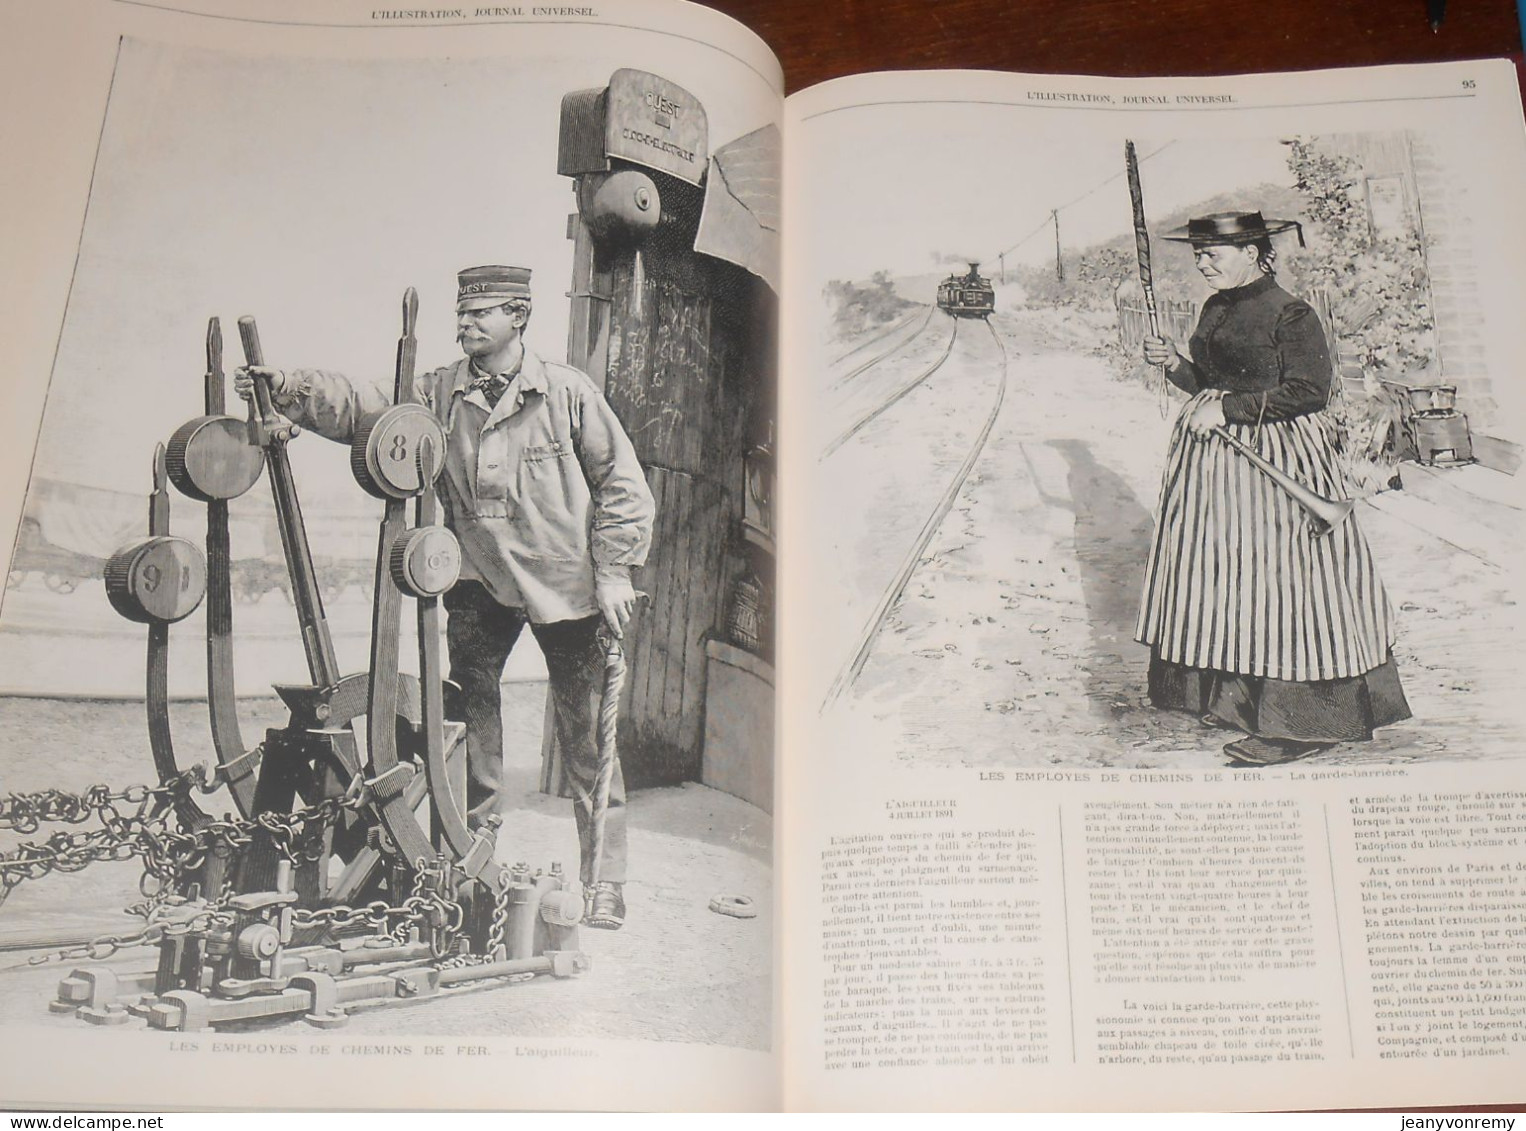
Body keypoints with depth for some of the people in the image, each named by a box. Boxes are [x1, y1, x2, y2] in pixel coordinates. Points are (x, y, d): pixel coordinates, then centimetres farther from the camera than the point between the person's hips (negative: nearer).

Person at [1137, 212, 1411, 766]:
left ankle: (1300, 724, 0)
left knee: (1275, 578, -7)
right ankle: (1237, 695, 23)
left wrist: (1228, 408, -19)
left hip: (1274, 463, -8)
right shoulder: (1215, 308, 12)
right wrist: (1175, 364, 1)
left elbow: (1308, 391, -18)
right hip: (1215, 460, 9)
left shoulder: (1291, 314, -13)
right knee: (1225, 578, 11)